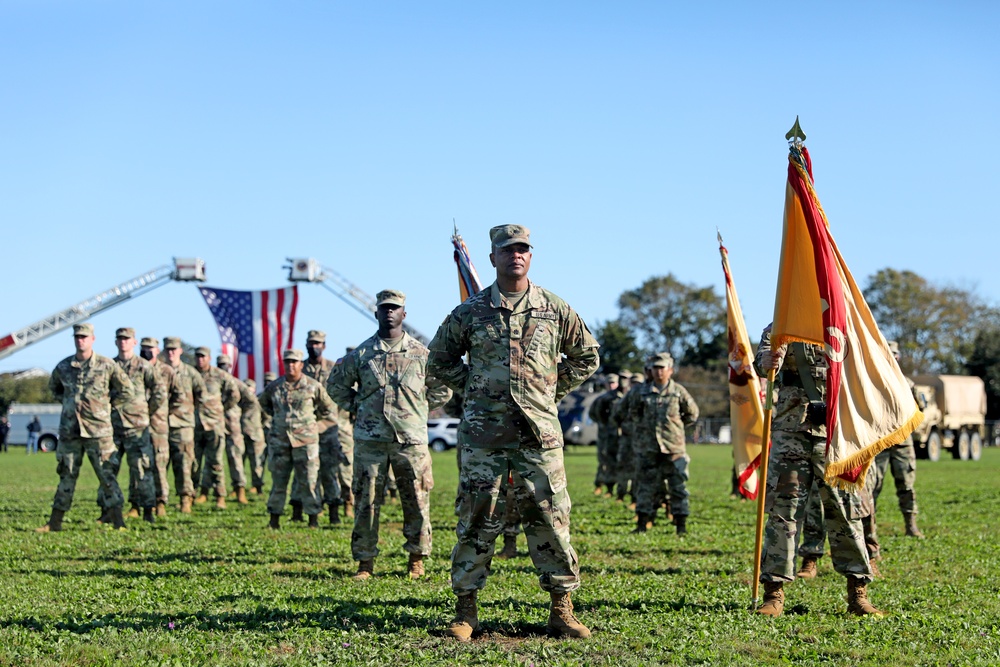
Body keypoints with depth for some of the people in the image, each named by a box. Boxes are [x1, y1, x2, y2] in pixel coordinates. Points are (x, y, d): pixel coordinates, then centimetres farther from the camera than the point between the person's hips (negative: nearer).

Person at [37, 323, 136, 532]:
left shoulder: (107, 366, -4)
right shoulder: (63, 367, 6)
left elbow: (127, 391, 4)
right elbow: (53, 387, 26)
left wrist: (108, 406, 1)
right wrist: (68, 403, 13)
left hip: (98, 430, -3)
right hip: (69, 430, 3)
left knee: (106, 475, -3)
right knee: (66, 476, 9)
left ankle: (118, 522, 0)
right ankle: (55, 522, 15)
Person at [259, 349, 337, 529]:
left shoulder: (313, 386, 0)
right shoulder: (274, 387, 5)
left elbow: (328, 410, 11)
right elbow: (263, 404, 25)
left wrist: (316, 427, 5)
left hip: (305, 440, -2)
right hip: (279, 441, 2)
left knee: (310, 480, -2)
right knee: (278, 481, 5)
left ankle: (313, 518, 6)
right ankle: (274, 519, 12)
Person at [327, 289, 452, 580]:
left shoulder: (421, 353, 5)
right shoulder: (361, 353, 6)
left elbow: (442, 389, 16)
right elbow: (336, 385, 19)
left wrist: (417, 410, 9)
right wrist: (357, 407, 9)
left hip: (411, 439, 0)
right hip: (369, 439, 0)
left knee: (417, 501, 1)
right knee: (366, 501, 1)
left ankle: (417, 559, 14)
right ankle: (365, 561, 9)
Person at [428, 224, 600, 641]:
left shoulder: (555, 310, 7)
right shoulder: (470, 312, 5)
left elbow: (586, 357, 18)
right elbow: (439, 360, 16)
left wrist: (553, 390, 9)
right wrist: (472, 388, 6)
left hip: (538, 431, 1)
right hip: (483, 431, 0)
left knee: (550, 518, 1)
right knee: (477, 518, 0)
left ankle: (561, 610, 10)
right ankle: (465, 611, 8)